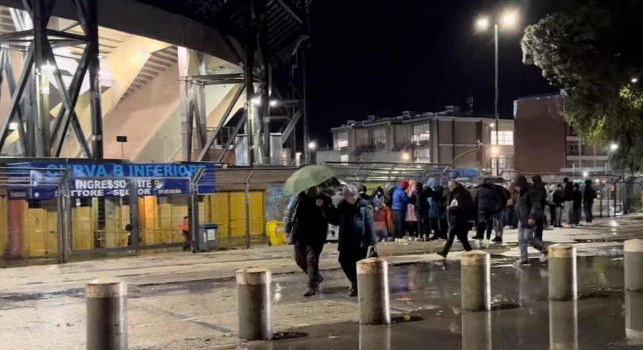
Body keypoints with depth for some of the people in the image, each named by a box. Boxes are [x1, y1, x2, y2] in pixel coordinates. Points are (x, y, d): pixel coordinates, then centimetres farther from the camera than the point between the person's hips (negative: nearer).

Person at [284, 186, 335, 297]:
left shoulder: (325, 200, -2)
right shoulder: (300, 198, 5)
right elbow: (290, 214, 11)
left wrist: (323, 207, -24)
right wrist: (289, 232, 6)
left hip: (315, 237, -5)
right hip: (300, 236, 5)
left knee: (312, 260, -9)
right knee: (300, 260, 12)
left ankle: (312, 286, -1)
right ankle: (316, 277, 33)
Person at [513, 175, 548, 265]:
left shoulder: (531, 192, -16)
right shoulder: (520, 193, 13)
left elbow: (535, 206, -22)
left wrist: (532, 217, -29)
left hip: (529, 219, -9)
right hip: (521, 219, 9)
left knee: (528, 238, -8)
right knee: (521, 239, 6)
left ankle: (544, 251, 11)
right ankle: (524, 258, 10)